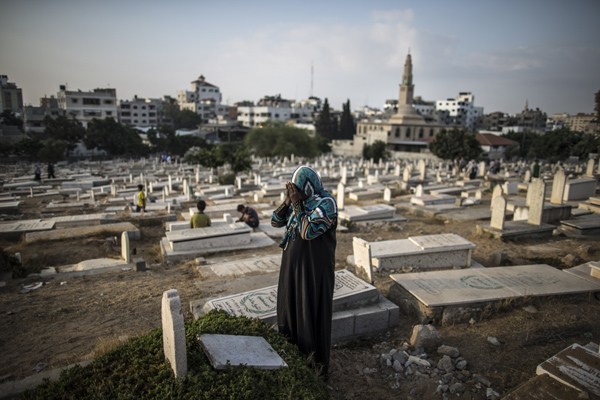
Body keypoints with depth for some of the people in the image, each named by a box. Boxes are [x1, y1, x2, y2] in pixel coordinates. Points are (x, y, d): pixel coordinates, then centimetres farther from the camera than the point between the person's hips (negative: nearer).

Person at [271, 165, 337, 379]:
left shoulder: (326, 203, -18)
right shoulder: (299, 200, 4)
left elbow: (308, 231, -28)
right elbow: (275, 221, 1)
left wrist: (297, 203, -24)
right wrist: (288, 200, -13)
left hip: (315, 268, -7)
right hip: (293, 265, 8)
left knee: (314, 315, 3)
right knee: (290, 308, 16)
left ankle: (319, 368, 22)